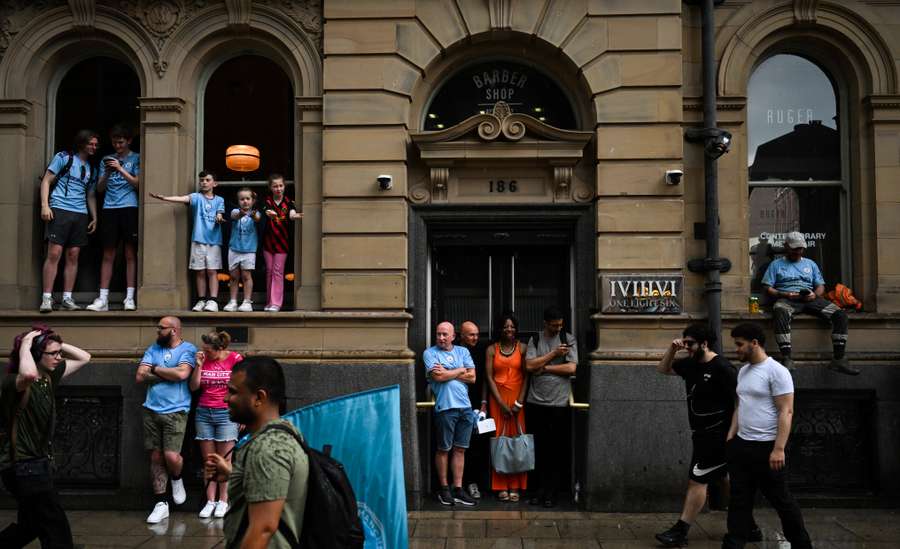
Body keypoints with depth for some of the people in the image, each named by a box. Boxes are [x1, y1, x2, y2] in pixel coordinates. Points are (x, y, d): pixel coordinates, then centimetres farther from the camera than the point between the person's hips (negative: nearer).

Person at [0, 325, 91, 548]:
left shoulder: (49, 376, 5)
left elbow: (84, 358, 15)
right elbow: (29, 374, -45)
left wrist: (57, 343, 2)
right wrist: (24, 347, -28)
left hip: (38, 463, 9)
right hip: (24, 467, -9)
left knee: (30, 526, 25)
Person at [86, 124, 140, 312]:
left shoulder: (136, 158, 8)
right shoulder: (107, 159, 17)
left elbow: (138, 183, -1)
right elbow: (100, 188, 14)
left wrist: (120, 169, -10)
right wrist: (107, 173, -4)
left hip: (129, 208, -3)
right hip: (109, 210, 3)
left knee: (130, 254, -3)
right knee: (108, 255, 1)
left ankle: (129, 298, -1)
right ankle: (103, 299, 1)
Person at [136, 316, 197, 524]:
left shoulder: (188, 349, -2)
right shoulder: (153, 349, 12)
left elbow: (182, 373, -19)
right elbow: (140, 376, 1)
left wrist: (155, 370, -5)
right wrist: (168, 374, -8)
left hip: (175, 412, -5)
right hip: (151, 411, 5)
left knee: (171, 456, -13)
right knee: (156, 458, 6)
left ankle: (176, 479, 21)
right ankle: (161, 504, 14)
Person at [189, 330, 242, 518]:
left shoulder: (235, 359, -5)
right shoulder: (203, 359, 5)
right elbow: (194, 387, 5)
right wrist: (199, 365, -7)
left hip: (226, 413, -3)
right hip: (204, 413, 4)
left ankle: (223, 501, 8)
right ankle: (210, 501, 10)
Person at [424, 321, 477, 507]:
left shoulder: (462, 352, 13)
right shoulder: (430, 353, 1)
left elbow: (472, 377, 3)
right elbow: (438, 376, -13)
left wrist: (448, 372, -6)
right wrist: (461, 370, -2)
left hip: (465, 406, 4)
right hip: (445, 406, -4)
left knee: (460, 449, 7)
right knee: (444, 449, 4)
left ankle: (458, 490, 13)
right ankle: (444, 488, 16)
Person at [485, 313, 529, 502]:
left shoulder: (522, 348, 3)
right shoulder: (492, 349, 4)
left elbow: (526, 376, -1)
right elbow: (489, 377, -1)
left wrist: (519, 402, -9)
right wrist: (501, 403, -9)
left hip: (517, 398, 0)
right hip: (498, 398, 0)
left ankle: (515, 486, 3)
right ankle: (501, 487, 4)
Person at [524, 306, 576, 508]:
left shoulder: (568, 340, 4)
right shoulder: (535, 340, 8)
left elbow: (571, 368, -8)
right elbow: (529, 365, -6)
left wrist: (544, 367, -5)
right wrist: (554, 353, -7)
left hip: (558, 403, -2)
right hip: (536, 402, 2)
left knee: (555, 448, 1)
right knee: (539, 448, 6)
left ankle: (551, 492, 8)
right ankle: (541, 489, 15)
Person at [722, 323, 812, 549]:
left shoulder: (776, 371, -13)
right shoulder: (743, 371, 11)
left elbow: (786, 412, -17)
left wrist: (779, 449, -22)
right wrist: (730, 438, 14)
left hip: (766, 448, -7)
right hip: (741, 446, 7)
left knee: (781, 500, 7)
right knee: (739, 500, 8)